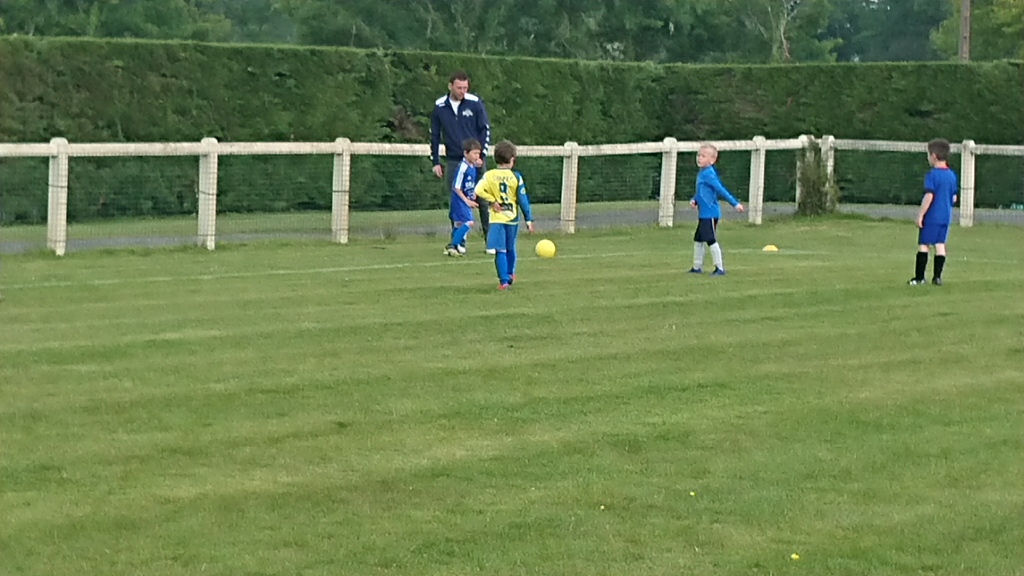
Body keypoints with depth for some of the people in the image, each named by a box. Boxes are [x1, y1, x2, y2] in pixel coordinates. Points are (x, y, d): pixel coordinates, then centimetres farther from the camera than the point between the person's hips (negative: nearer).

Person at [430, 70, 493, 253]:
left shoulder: (475, 103, -4)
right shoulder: (439, 106, 2)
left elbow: (485, 130, 0)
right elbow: (434, 135, 10)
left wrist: (482, 156, -8)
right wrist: (435, 162, 6)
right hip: (453, 161, 2)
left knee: (483, 200, -1)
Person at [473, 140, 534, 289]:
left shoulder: (489, 175, -5)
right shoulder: (516, 177, -5)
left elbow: (478, 190, -19)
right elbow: (523, 200, -3)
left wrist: (492, 200, -7)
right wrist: (529, 219, 3)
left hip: (496, 218, -1)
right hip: (512, 217, 1)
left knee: (500, 250, -4)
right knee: (510, 248, 20)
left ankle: (504, 280, -14)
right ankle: (510, 274, 37)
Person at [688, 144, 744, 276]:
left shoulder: (708, 174, -16)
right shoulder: (701, 173, 12)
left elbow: (721, 190, -20)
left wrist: (735, 203, -22)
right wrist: (694, 200, 2)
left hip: (710, 213, -10)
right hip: (703, 214, 10)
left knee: (711, 240, -7)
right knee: (698, 240, 16)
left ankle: (720, 268, -1)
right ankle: (697, 267, 25)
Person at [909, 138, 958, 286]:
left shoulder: (932, 175, -13)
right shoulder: (951, 175, 9)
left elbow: (929, 196, -18)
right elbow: (954, 198, 14)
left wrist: (920, 215, -14)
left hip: (932, 217, -7)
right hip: (946, 217, 7)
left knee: (923, 244, -1)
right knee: (940, 245, 8)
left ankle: (919, 277, -1)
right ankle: (937, 276, 6)